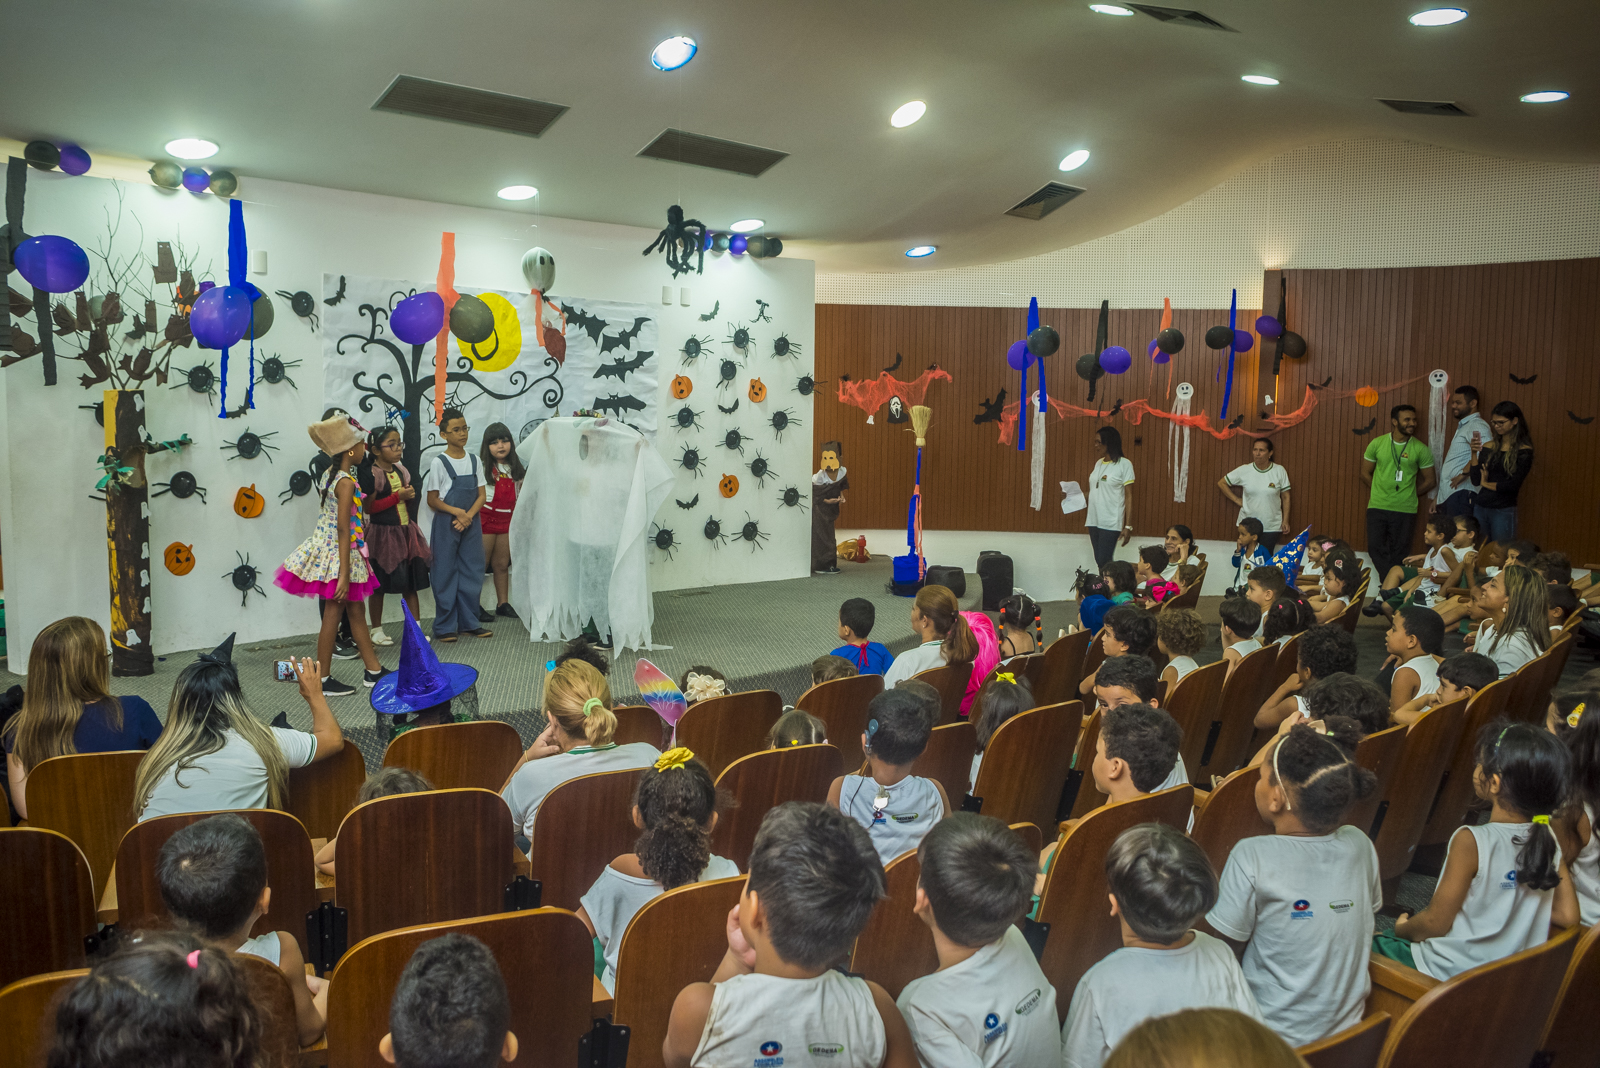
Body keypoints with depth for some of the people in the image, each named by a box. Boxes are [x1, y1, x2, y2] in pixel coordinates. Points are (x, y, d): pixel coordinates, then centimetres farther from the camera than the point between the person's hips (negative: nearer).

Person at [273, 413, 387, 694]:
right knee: (333, 615, 0)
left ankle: (373, 670, 23)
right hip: (340, 554, -9)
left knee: (356, 611, 14)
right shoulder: (347, 483, -20)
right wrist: (344, 574, -23)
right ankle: (323, 681, 10)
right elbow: (344, 530, -23)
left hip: (326, 547, 9)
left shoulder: (330, 473, 6)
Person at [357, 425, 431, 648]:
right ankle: (375, 629, 18)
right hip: (383, 533, -6)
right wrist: (398, 496, -19)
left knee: (411, 581, 8)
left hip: (406, 531, 6)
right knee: (378, 584, 5)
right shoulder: (368, 474, -13)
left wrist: (410, 495, 8)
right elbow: (369, 507, -19)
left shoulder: (401, 470, 9)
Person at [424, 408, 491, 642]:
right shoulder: (439, 463, -6)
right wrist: (456, 511, -19)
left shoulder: (474, 461, 7)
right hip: (446, 524, -4)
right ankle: (445, 626, 6)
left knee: (472, 570, 7)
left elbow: (482, 494, 5)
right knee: (446, 572, -1)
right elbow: (432, 500, -7)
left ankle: (470, 621, 17)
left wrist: (468, 516, -11)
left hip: (471, 523, 4)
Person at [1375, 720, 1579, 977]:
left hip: (1450, 972, -7)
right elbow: (1567, 916, -1)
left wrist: (1402, 929, 1)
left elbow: (1435, 923, -19)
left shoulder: (1471, 842, -27)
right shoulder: (1548, 840, -9)